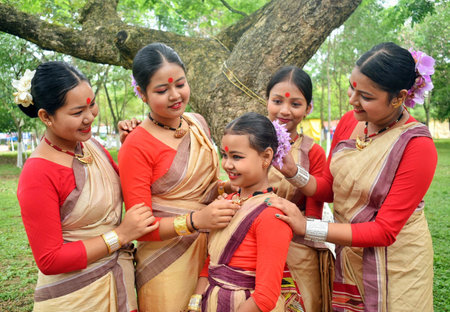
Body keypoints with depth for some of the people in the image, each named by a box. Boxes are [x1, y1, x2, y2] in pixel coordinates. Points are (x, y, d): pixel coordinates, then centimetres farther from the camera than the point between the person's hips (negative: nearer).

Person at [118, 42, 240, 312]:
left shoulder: (198, 123, 3)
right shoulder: (136, 146, -16)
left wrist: (222, 187, -3)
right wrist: (195, 220, -29)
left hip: (212, 249, 6)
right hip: (167, 262, -5)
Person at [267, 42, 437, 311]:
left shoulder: (418, 147, -23)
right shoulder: (349, 121, -6)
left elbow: (384, 232, -22)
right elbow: (329, 188, 4)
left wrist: (307, 227, -26)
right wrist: (294, 173, -17)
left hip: (394, 265, -5)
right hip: (348, 257, 5)